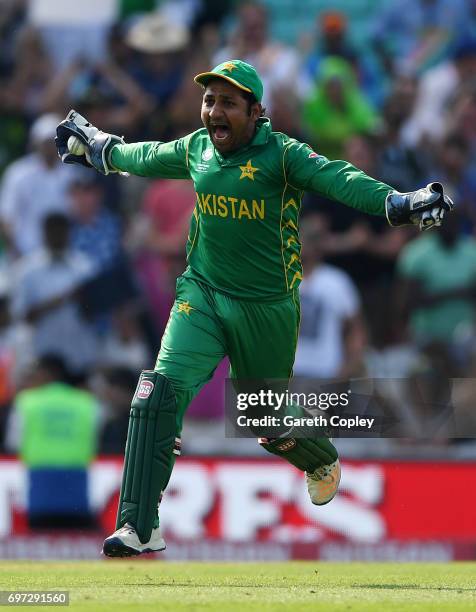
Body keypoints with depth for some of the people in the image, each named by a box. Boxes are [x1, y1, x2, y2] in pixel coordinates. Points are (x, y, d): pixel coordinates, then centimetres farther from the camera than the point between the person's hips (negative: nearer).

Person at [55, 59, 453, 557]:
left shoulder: (279, 154, -16)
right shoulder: (195, 150, 0)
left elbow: (336, 178, -33)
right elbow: (144, 158, 23)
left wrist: (396, 203, -50)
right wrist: (99, 148, 41)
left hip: (266, 307, -3)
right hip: (201, 294, 3)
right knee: (160, 391, -18)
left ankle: (323, 462, 50)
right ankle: (138, 528, -15)